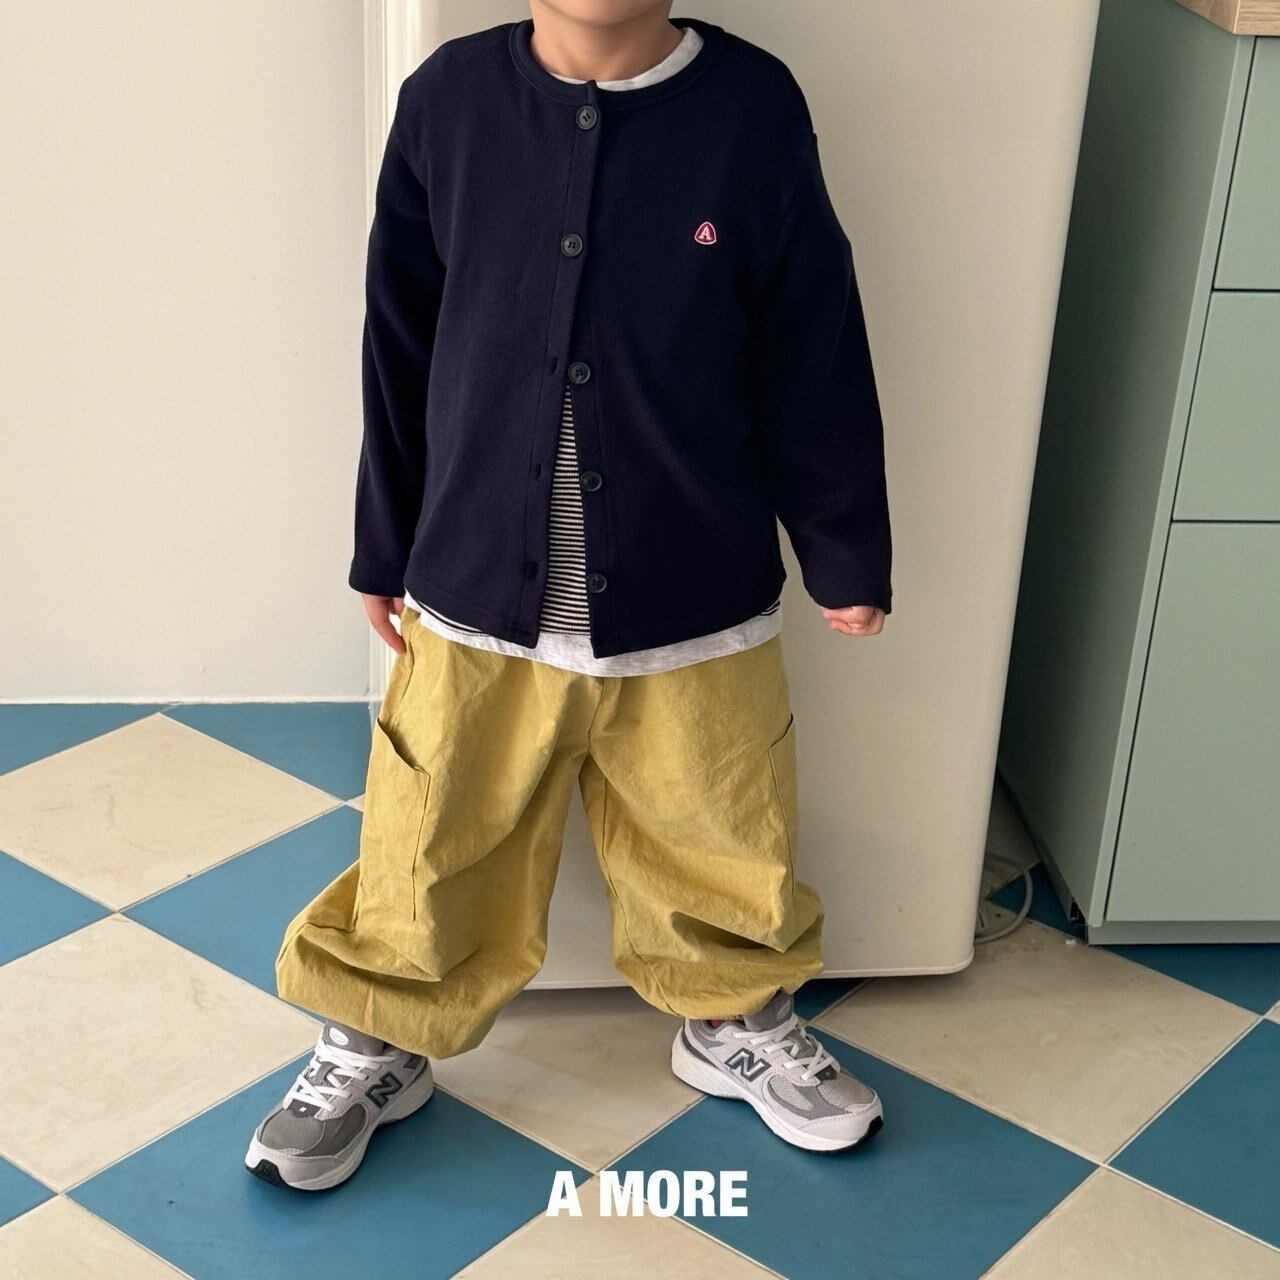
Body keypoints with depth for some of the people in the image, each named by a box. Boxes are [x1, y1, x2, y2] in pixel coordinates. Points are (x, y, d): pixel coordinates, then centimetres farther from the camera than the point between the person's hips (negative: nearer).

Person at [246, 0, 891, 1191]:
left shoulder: (753, 108, -10)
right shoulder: (449, 98, -7)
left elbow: (817, 357, -1)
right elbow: (398, 354, 2)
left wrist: (844, 553, 5)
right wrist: (385, 553, 8)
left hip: (697, 613, 0)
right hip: (474, 602, 0)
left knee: (720, 850, 19)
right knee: (427, 860, 14)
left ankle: (736, 1024, 47)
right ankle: (374, 1050, 40)